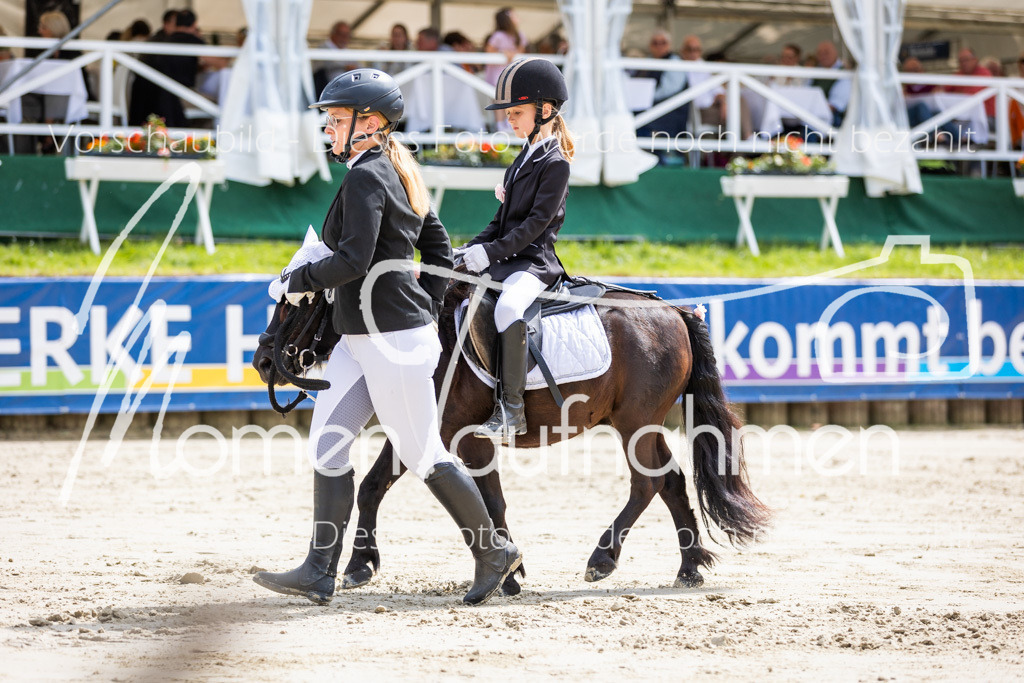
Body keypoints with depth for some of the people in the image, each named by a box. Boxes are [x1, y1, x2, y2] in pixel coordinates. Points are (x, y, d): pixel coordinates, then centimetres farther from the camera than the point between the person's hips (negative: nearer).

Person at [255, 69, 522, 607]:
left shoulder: (366, 176, -16)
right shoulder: (396, 173, 14)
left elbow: (353, 261, -25)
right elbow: (438, 248, 19)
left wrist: (296, 281, -12)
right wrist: (427, 308, 17)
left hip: (391, 339, -10)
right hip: (362, 336, 10)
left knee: (423, 456, 0)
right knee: (327, 442, 5)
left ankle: (494, 553, 13)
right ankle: (320, 572, 4)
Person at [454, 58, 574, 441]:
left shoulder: (555, 164, -10)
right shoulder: (523, 159, 18)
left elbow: (537, 222, -17)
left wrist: (490, 252, -22)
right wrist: (472, 248, 7)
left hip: (532, 262, -10)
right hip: (502, 260, 10)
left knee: (509, 308, -38)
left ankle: (512, 408, -36)